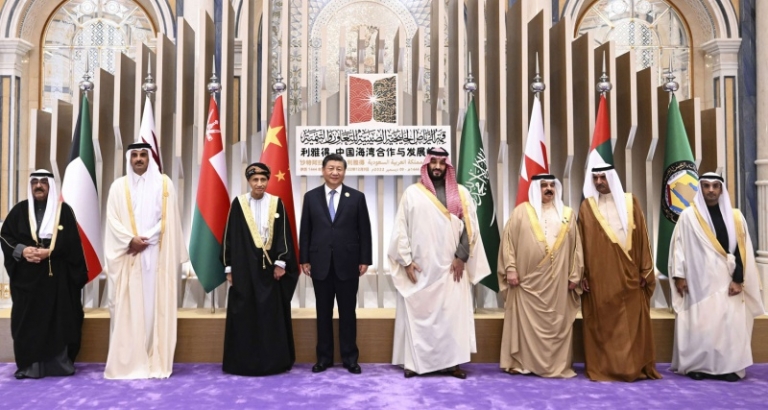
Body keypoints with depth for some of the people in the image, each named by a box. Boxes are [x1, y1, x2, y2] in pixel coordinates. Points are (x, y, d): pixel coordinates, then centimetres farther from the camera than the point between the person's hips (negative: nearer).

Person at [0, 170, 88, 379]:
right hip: (26, 276, 2)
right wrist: (21, 250, -11)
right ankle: (29, 366, 11)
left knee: (59, 319, 0)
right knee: (27, 320, 2)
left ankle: (60, 363, 9)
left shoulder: (64, 210, 2)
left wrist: (49, 252, -17)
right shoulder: (20, 210, 10)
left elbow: (72, 242, -4)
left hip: (58, 277, -2)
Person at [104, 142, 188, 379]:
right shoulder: (119, 186, 8)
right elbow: (113, 220, 2)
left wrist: (145, 239, -10)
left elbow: (169, 219, 0)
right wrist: (131, 239, -14)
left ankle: (156, 361, 5)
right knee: (128, 308, 0)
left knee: (156, 306, 0)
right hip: (128, 256, 1)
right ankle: (128, 362, 6)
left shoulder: (164, 184, 6)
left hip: (157, 256, 0)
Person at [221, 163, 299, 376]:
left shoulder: (277, 203, 3)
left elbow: (283, 234, 2)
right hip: (244, 267, 0)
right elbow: (229, 236, 3)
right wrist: (229, 267, 1)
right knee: (244, 315, 3)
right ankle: (244, 362, 14)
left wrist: (281, 262, -6)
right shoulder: (238, 204, 2)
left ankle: (274, 361, 15)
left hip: (270, 266, 0)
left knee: (273, 314, 5)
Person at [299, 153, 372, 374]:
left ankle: (350, 357, 17)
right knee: (323, 312, 9)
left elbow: (364, 231, 2)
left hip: (347, 263, -1)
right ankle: (324, 357, 19)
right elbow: (305, 231, 5)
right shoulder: (311, 197, 6)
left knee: (348, 312, 7)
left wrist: (365, 260, -3)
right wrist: (304, 259, 0)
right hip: (320, 263, 1)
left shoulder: (357, 197, 3)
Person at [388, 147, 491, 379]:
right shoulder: (412, 193, 3)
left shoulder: (460, 193, 7)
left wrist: (461, 257, -6)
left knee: (453, 313, 1)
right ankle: (414, 362, 10)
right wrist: (406, 260, -5)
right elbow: (401, 229, 1)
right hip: (419, 267, -1)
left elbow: (470, 227, 4)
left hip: (451, 266, 1)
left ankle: (451, 361, 10)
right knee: (417, 313, 2)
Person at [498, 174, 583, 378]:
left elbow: (576, 246, 10)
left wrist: (574, 275, 5)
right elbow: (509, 240, 0)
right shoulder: (522, 211, 3)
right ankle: (519, 362, 11)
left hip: (557, 281, 2)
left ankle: (557, 364, 15)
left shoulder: (567, 214, 11)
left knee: (557, 322, 6)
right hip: (528, 278, -2)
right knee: (526, 321, 3)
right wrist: (511, 269, -8)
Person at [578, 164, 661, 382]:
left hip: (628, 274, 1)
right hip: (599, 276, -1)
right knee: (602, 324, 3)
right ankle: (603, 369, 11)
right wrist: (583, 275, -2)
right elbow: (582, 242, 3)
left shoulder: (630, 202, 6)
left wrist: (645, 270, 0)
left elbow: (642, 237, 5)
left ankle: (636, 367, 16)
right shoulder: (587, 206, 4)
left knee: (633, 323, 5)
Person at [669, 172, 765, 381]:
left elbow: (742, 250, 4)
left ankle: (728, 367, 8)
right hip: (699, 281, -2)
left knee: (729, 323, 0)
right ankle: (698, 366, 6)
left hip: (726, 282, 2)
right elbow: (679, 246, 0)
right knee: (699, 324, -2)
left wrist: (738, 280, -4)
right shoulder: (688, 216, 1)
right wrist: (679, 276, -6)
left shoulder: (735, 217, 7)